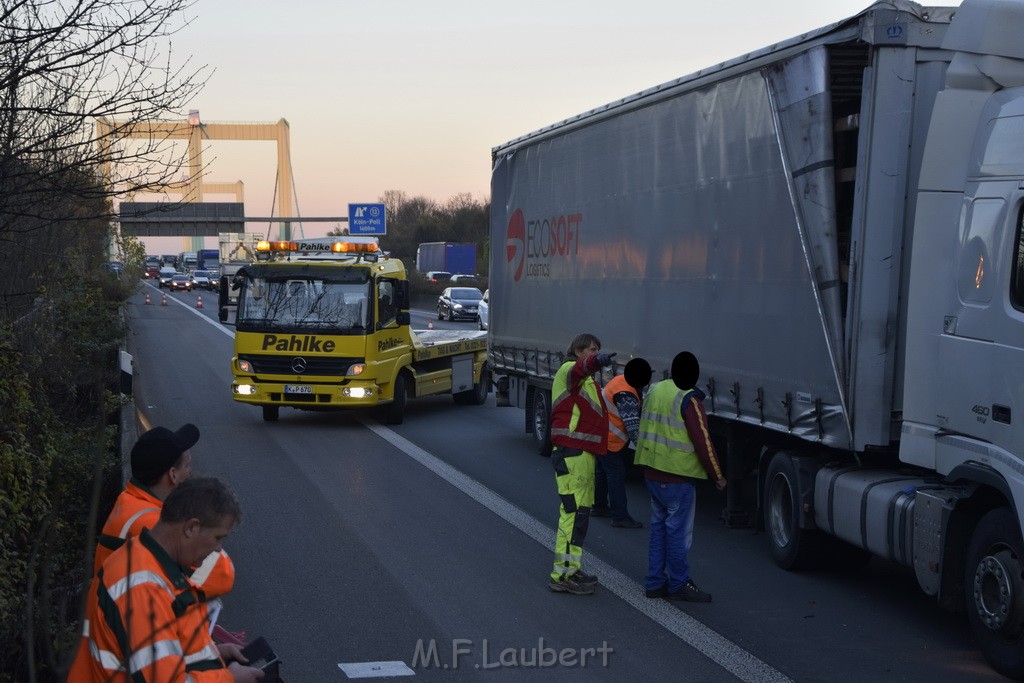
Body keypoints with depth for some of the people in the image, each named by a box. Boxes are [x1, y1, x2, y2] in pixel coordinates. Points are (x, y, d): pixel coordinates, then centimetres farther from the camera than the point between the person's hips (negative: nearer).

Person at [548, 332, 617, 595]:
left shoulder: (585, 380, 25)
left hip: (582, 453, 11)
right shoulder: (569, 370, -9)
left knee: (580, 510, 17)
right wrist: (596, 362, -57)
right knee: (574, 512, -13)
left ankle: (571, 569, 28)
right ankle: (563, 576, -11)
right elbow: (580, 368, -37)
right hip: (572, 453, -11)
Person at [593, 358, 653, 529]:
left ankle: (599, 506, 35)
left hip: (600, 435, 10)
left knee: (603, 472, 21)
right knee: (616, 476, -7)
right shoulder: (626, 395, -29)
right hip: (609, 440, -10)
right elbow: (633, 426, -29)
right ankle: (620, 517, -7)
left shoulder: (620, 379, 2)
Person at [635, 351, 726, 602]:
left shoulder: (655, 391, 9)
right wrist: (717, 475, -7)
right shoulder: (689, 400, -15)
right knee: (679, 531, 0)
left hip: (651, 472, 8)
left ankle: (655, 582, 18)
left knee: (659, 527, 15)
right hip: (677, 476, -8)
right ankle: (679, 584, 6)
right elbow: (702, 441, -16)